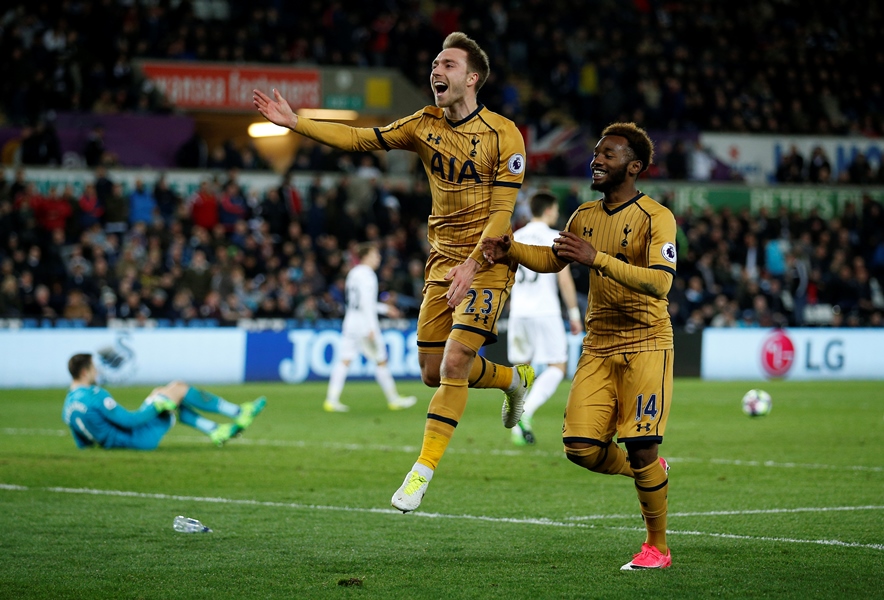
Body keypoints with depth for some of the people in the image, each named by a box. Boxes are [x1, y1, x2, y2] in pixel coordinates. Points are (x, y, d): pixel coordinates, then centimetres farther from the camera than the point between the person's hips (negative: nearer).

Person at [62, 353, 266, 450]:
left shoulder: (68, 406, 3)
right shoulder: (94, 396, -24)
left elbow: (83, 443, 13)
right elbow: (128, 420, -23)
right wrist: (156, 407, -10)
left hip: (118, 440, 9)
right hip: (141, 438, -9)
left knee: (161, 393, 22)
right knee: (178, 389, 0)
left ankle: (216, 431, 20)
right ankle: (239, 413, 11)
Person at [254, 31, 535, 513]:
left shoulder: (503, 135, -12)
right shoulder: (425, 125, 4)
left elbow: (501, 211, -14)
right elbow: (361, 140, 6)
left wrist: (472, 264, -25)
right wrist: (294, 123, -4)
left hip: (486, 263, -6)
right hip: (442, 261, 6)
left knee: (454, 363, -17)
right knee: (433, 373, 6)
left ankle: (423, 470, -12)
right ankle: (513, 378, 35)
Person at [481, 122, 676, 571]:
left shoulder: (656, 218, -11)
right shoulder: (585, 216, 11)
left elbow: (659, 282, -25)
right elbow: (553, 259, 29)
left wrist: (597, 258, -31)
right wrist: (510, 251, 10)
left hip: (645, 344, -6)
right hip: (598, 345, 6)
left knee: (641, 449, -9)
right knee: (580, 446, -5)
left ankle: (657, 546, 8)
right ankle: (648, 472, 25)